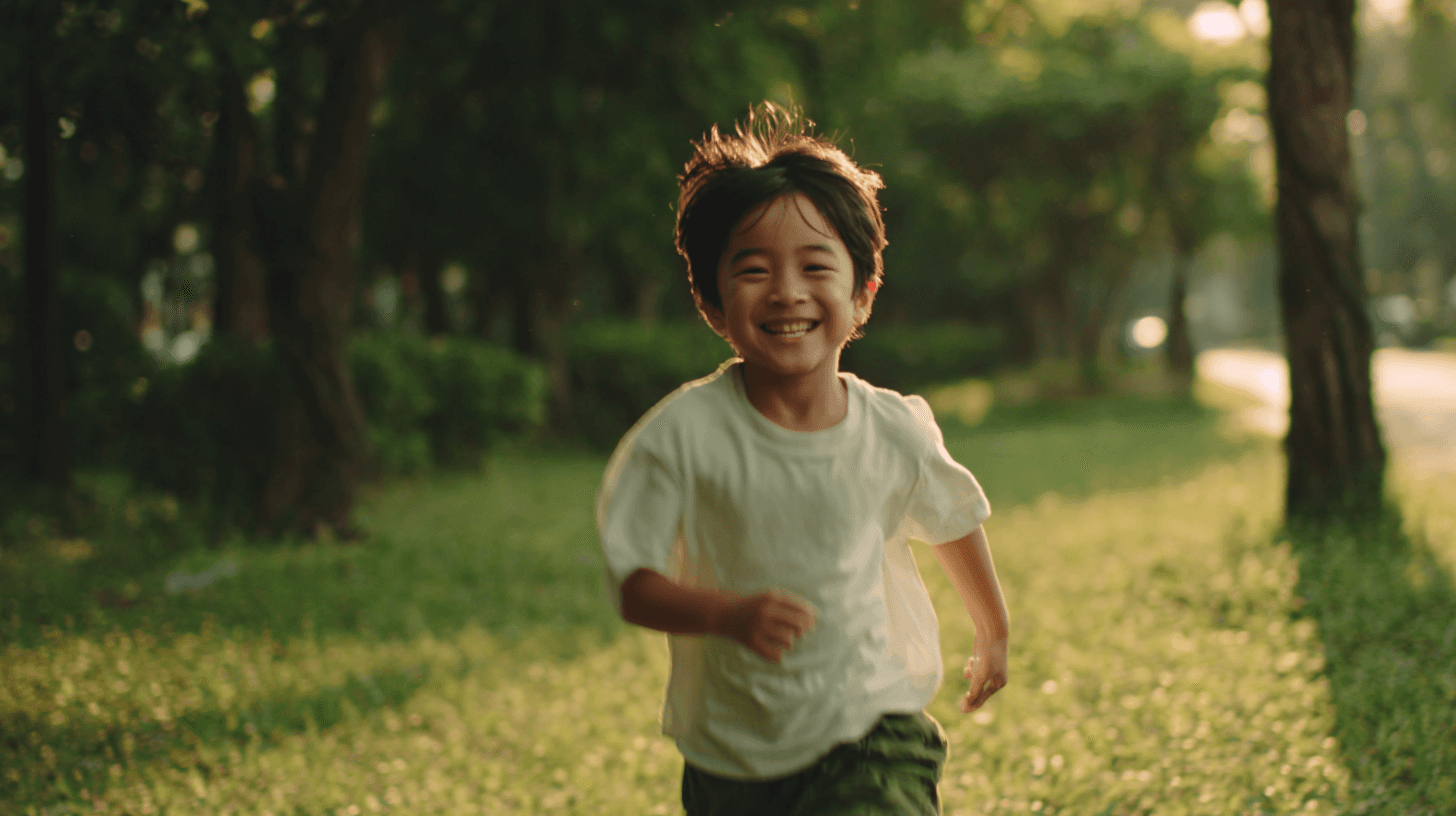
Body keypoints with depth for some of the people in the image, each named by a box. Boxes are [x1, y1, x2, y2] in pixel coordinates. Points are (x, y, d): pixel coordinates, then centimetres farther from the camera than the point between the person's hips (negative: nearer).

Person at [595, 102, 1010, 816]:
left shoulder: (896, 431, -8)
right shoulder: (685, 434, -15)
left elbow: (953, 522, 12)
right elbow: (632, 582, -13)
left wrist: (993, 633, 27)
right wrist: (730, 615, -31)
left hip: (871, 736, 0)